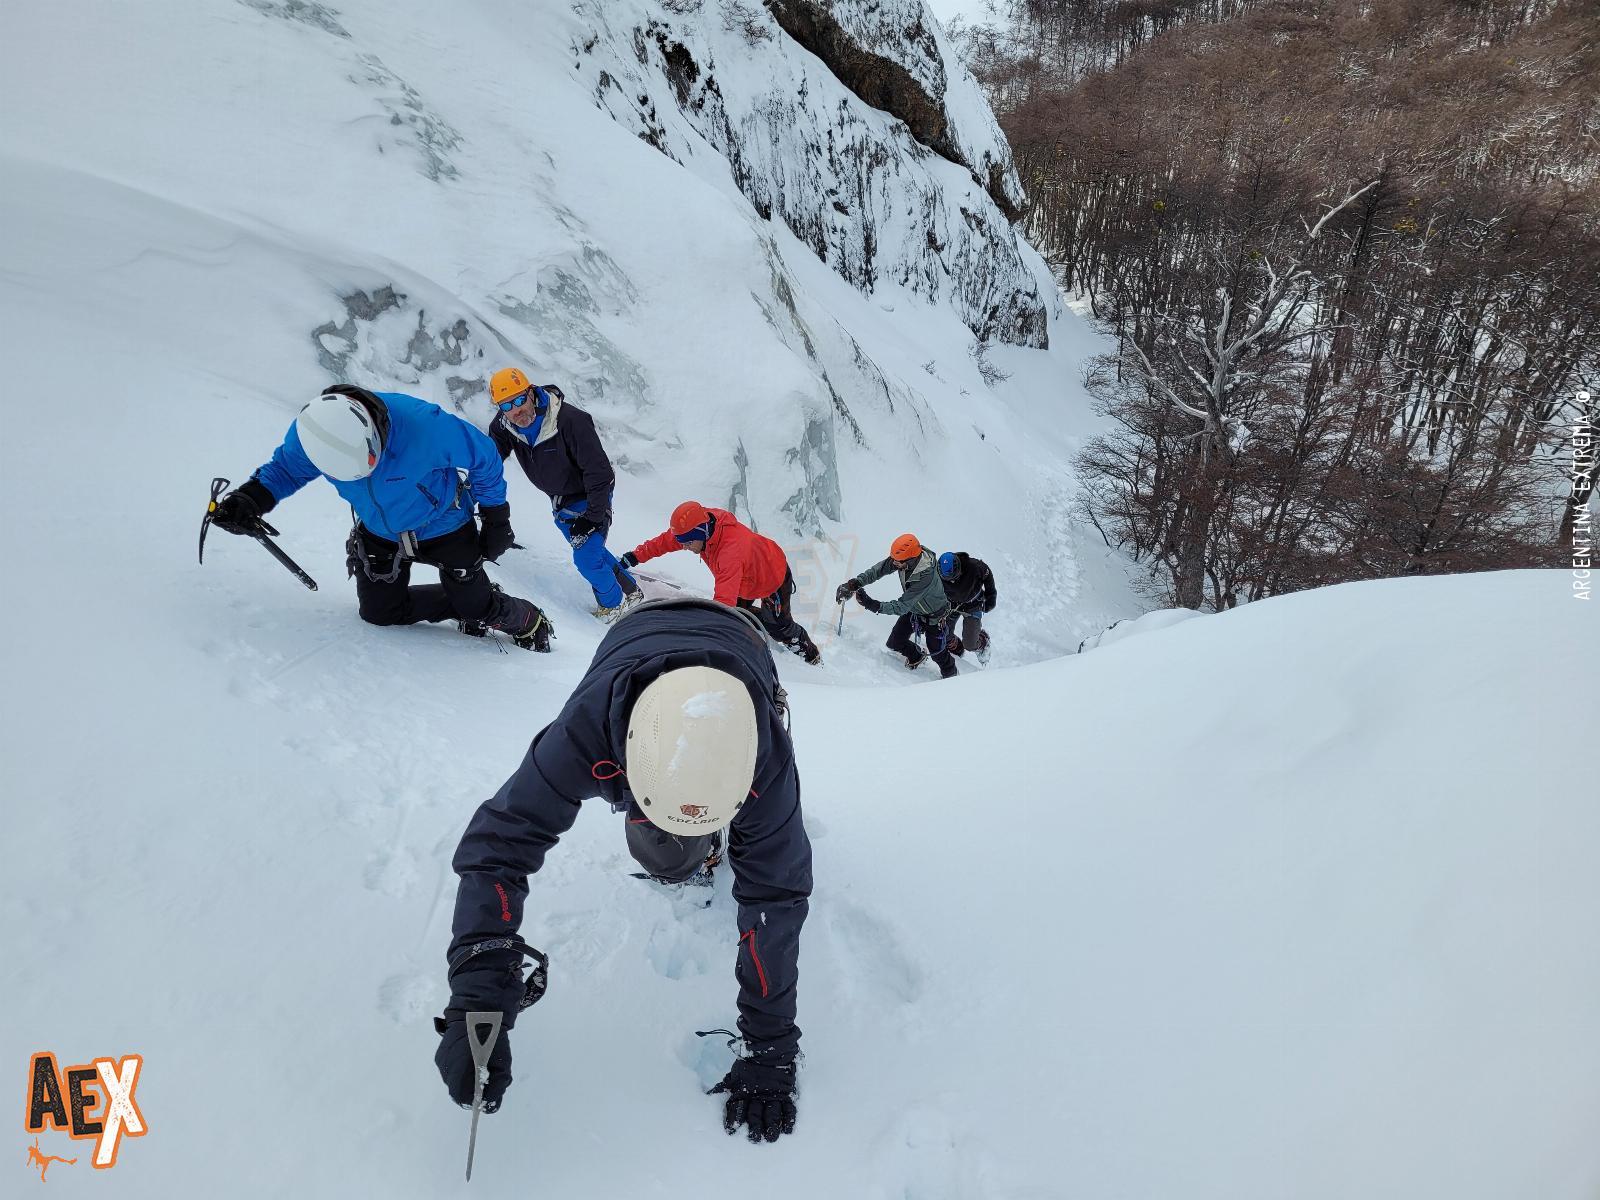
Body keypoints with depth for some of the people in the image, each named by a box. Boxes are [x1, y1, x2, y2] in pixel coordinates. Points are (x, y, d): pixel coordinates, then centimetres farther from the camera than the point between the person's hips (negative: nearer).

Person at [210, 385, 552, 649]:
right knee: (380, 613, 7)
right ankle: (466, 605, 27)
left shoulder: (423, 426, -40)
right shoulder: (309, 432, -28)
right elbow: (285, 468, -4)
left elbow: (483, 458, -22)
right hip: (379, 534, 4)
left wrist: (496, 519, -11)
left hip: (443, 528, -4)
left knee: (479, 609, 1)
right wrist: (251, 498, -25)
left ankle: (530, 623, 35)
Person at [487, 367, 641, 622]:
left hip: (590, 496, -7)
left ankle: (614, 604, 14)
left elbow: (598, 469, -30)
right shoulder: (503, 425, -15)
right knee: (589, 548, 19)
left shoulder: (570, 420, -34)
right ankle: (631, 591, 40)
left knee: (586, 557, -14)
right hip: (560, 501, 7)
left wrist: (594, 514, -29)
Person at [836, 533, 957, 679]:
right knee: (894, 644, 10)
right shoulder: (905, 558, -25)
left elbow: (902, 606, -42)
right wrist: (856, 583, -33)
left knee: (937, 652, 11)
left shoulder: (925, 577, -44)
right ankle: (916, 656, 42)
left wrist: (874, 605, -50)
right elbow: (879, 569, -19)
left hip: (933, 616, -6)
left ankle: (950, 675, 43)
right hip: (912, 609, 6)